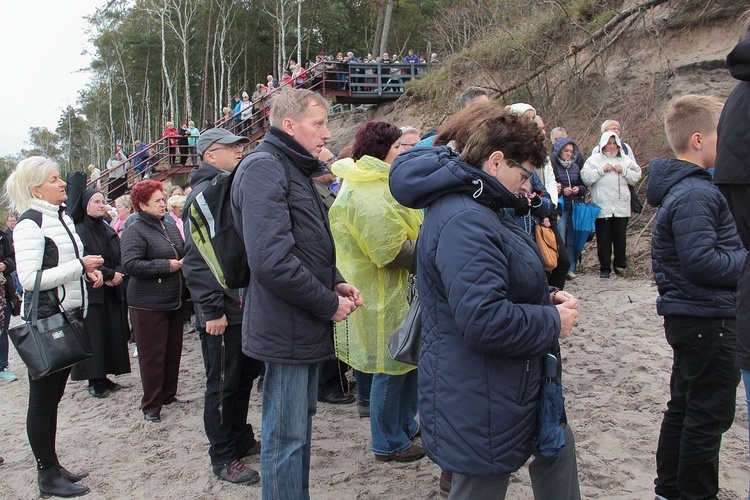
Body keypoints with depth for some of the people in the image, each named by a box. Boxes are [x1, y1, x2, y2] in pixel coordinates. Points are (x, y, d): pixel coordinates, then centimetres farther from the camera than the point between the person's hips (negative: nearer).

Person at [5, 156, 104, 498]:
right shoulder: (30, 223, -14)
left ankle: (52, 466, 28)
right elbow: (30, 278, -22)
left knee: (53, 396, 16)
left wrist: (88, 271, 5)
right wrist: (80, 266, -19)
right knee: (43, 399, 3)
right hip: (45, 321, -8)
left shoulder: (62, 218, 12)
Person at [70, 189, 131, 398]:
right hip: (91, 292, -6)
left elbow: (122, 258, 9)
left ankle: (104, 377, 14)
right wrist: (110, 274, -15)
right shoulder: (79, 231, -6)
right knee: (94, 336, -4)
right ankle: (94, 381, 4)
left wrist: (118, 274, -11)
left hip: (112, 292, 6)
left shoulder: (109, 231, 14)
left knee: (113, 334, 5)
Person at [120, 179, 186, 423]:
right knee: (152, 355, 0)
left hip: (174, 301, 7)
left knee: (173, 351, 14)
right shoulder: (135, 231, -11)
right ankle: (151, 406, 12)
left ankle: (168, 394, 30)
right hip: (148, 304, -7)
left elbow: (183, 254, 24)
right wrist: (167, 266, -19)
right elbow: (130, 264, -23)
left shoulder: (171, 228, 12)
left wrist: (184, 263, 1)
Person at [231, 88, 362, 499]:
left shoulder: (294, 170, 16)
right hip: (286, 327, -10)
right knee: (286, 436, 1)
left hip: (306, 326, 10)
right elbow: (271, 261, -27)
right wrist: (329, 304, -17)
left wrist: (335, 283, 6)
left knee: (299, 425, 20)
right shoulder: (264, 169, -16)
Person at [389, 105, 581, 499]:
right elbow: (485, 320, -35)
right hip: (481, 404, -11)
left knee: (557, 445, 28)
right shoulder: (464, 221, -27)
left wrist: (545, 297, 3)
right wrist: (553, 322, -18)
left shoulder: (478, 208, 9)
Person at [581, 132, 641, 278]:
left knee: (620, 238, 8)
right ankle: (605, 268, 11)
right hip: (602, 207, -2)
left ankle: (620, 265, 21)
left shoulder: (625, 160, 15)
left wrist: (624, 171, -7)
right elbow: (585, 177, -6)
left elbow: (636, 176, 8)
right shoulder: (594, 159, 6)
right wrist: (601, 170, -13)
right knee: (603, 239, 2)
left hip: (621, 207, 2)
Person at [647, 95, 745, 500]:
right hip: (707, 318, -11)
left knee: (684, 407, 19)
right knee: (709, 416, 2)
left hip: (689, 316, 11)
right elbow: (702, 261, -27)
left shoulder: (683, 186, 12)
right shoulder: (694, 194, -21)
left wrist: (740, 254, 7)